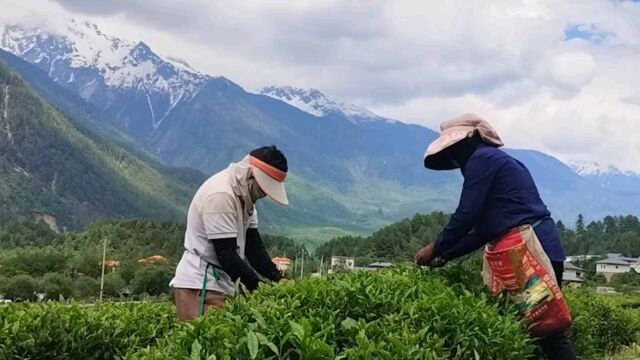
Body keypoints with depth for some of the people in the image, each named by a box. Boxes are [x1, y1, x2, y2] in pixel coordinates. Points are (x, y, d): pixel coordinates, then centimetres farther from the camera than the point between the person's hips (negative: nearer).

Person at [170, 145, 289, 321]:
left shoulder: (244, 195, 9)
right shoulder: (220, 195, -20)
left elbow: (253, 244, 10)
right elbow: (226, 254, -21)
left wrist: (277, 279, -1)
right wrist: (259, 287, -16)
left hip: (223, 284, 9)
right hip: (201, 286, -9)